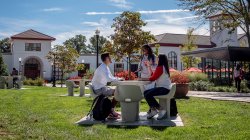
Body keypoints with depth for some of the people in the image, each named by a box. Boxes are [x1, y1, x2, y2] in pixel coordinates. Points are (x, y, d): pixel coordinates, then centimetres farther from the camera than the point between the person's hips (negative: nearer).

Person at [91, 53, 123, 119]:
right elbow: (108, 79, -32)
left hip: (101, 88, 10)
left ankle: (111, 110, 15)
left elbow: (110, 77, 19)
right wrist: (118, 79, -21)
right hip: (99, 89, -10)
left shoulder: (105, 67, 13)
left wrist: (118, 79, 3)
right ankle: (111, 111, -4)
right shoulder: (103, 67, -18)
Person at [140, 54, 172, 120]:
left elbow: (153, 78, -13)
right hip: (163, 87, 11)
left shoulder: (160, 67, -13)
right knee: (145, 92, 9)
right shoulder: (164, 67, 17)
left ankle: (161, 110, -14)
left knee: (148, 95, -23)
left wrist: (143, 79, -2)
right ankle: (152, 110, 6)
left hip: (164, 88, -11)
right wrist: (149, 67, 22)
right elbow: (154, 76, 16)